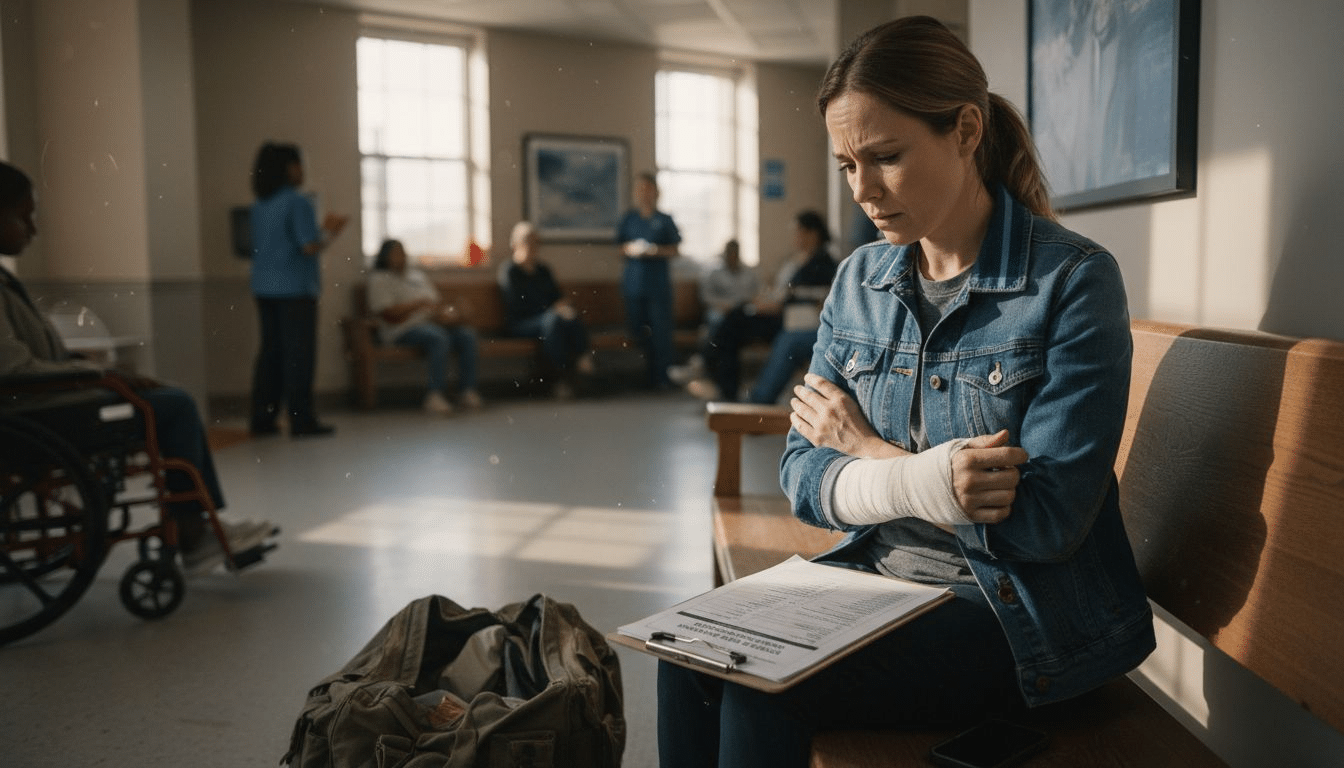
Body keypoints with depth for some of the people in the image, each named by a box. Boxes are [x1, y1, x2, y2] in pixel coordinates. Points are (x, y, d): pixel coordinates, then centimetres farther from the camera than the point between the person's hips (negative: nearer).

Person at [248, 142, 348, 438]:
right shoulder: (298, 202, -12)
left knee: (271, 352, 11)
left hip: (264, 287, 8)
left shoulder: (260, 206, 12)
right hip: (294, 288, -8)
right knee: (299, 354, -3)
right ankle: (301, 420, -1)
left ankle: (262, 418, 14)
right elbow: (309, 247, -17)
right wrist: (329, 232, 2)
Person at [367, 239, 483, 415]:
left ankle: (468, 391, -23)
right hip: (403, 329, -6)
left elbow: (439, 303, 20)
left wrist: (456, 311, -2)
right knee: (439, 337, -36)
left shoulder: (418, 275, 27)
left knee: (467, 335, -20)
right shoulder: (379, 279, 6)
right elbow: (389, 314, -9)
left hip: (431, 323, 7)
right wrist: (419, 303, -13)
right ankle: (435, 395, -38)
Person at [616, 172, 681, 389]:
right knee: (636, 329, 3)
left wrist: (656, 250, -12)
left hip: (659, 284, -2)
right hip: (633, 283, 2)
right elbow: (620, 249, 12)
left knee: (661, 331, -5)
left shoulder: (664, 220, 5)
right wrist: (630, 250, -9)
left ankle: (662, 377, 1)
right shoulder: (628, 219, 11)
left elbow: (674, 250, 5)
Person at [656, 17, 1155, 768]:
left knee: (760, 677, -23)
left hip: (1024, 616, -5)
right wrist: (924, 481, -21)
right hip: (881, 577, 5)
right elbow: (803, 472, 0)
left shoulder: (1075, 278, -13)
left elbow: (1045, 523, -20)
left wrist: (867, 448, -10)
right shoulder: (859, 280, 4)